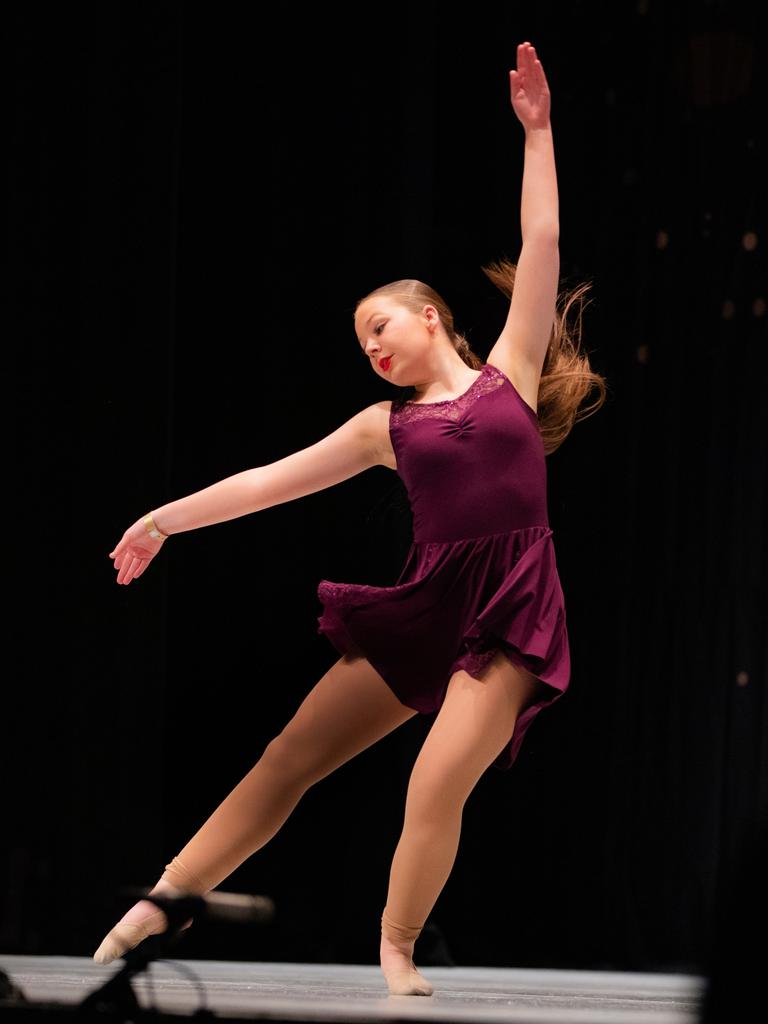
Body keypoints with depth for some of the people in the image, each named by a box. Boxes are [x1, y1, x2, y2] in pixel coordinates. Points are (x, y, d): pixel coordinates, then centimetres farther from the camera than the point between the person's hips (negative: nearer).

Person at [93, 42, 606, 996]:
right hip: (425, 601, 4)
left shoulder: (508, 371, 7)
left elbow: (541, 244, 3)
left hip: (511, 608, -4)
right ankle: (164, 902, 7)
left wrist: (535, 132, 3)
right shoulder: (386, 425, 14)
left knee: (438, 781, -20)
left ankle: (396, 954, -3)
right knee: (290, 757, 2)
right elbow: (273, 479, 17)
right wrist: (167, 517, 16)